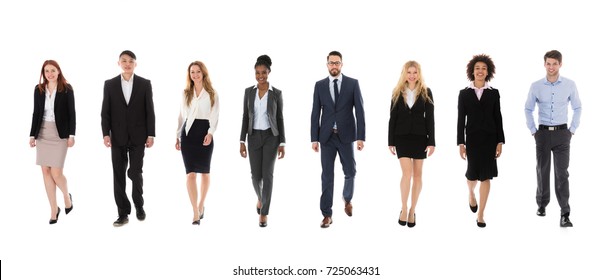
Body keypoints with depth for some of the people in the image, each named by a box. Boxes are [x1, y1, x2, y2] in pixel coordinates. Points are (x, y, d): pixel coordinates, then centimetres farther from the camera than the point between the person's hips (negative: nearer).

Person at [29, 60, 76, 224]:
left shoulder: (67, 89, -4)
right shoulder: (38, 89, 6)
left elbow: (72, 113, -4)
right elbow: (36, 113, 10)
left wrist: (71, 135, -10)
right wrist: (32, 135, 6)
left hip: (59, 134, -4)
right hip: (42, 134, 4)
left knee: (56, 172, -8)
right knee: (46, 171, 4)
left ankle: (67, 196, 23)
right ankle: (54, 209, 13)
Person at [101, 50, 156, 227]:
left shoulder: (145, 84, 2)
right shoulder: (110, 84, 4)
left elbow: (150, 111, 0)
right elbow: (105, 112, 2)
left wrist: (151, 134, -5)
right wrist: (106, 134, -7)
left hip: (138, 137, -1)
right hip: (118, 137, 1)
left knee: (135, 173, 2)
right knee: (119, 175, 2)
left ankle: (139, 205, 26)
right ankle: (123, 213, 8)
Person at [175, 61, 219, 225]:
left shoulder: (212, 94, 5)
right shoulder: (185, 93, 11)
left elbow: (214, 116, -3)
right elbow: (182, 115, 14)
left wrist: (210, 133, -18)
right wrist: (178, 136, 10)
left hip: (205, 132, -1)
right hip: (188, 133, 1)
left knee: (205, 172, 7)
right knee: (191, 173, -7)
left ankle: (201, 205, 27)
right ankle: (196, 213, -7)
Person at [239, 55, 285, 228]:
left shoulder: (277, 93, -3)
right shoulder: (249, 92, 3)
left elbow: (279, 119, 0)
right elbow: (245, 117, 5)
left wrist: (282, 144, -4)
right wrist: (242, 141, 1)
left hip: (271, 137, -2)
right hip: (254, 137, 2)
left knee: (267, 174, -8)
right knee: (256, 176, 4)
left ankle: (264, 214, 2)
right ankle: (260, 197, 39)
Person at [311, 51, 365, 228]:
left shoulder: (353, 84, 0)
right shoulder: (320, 85, 4)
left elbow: (359, 111, -3)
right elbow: (315, 113, 4)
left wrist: (361, 137, -9)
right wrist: (314, 138, -2)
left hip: (346, 135, 0)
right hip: (326, 136, 1)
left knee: (350, 172, 8)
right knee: (327, 176, 1)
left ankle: (347, 199, 38)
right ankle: (327, 215, 7)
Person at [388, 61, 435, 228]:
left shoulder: (426, 92, 2)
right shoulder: (397, 92, 4)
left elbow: (429, 118, 0)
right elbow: (393, 118, 5)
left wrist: (432, 141, -6)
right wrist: (391, 141, 2)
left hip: (420, 136, 1)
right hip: (402, 137, 0)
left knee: (418, 174, 5)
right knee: (407, 173, -11)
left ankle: (412, 211, 16)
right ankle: (404, 209, 3)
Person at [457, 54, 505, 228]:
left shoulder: (494, 93, 4)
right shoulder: (464, 93, 3)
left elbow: (498, 118, 3)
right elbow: (461, 119, 2)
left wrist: (500, 142, -3)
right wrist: (461, 143, -3)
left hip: (490, 138, 0)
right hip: (472, 138, 0)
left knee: (486, 176, -1)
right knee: (473, 173, 2)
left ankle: (480, 215, 6)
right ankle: (471, 193, 40)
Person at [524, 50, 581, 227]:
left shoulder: (570, 85, -3)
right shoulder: (536, 86, -2)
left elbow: (577, 108, 8)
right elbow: (528, 109, 10)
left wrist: (572, 130, 3)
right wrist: (533, 130, 6)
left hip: (562, 134, -1)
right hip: (543, 133, 1)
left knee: (562, 173, -7)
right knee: (542, 171, 12)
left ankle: (565, 215, -5)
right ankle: (542, 204, 30)